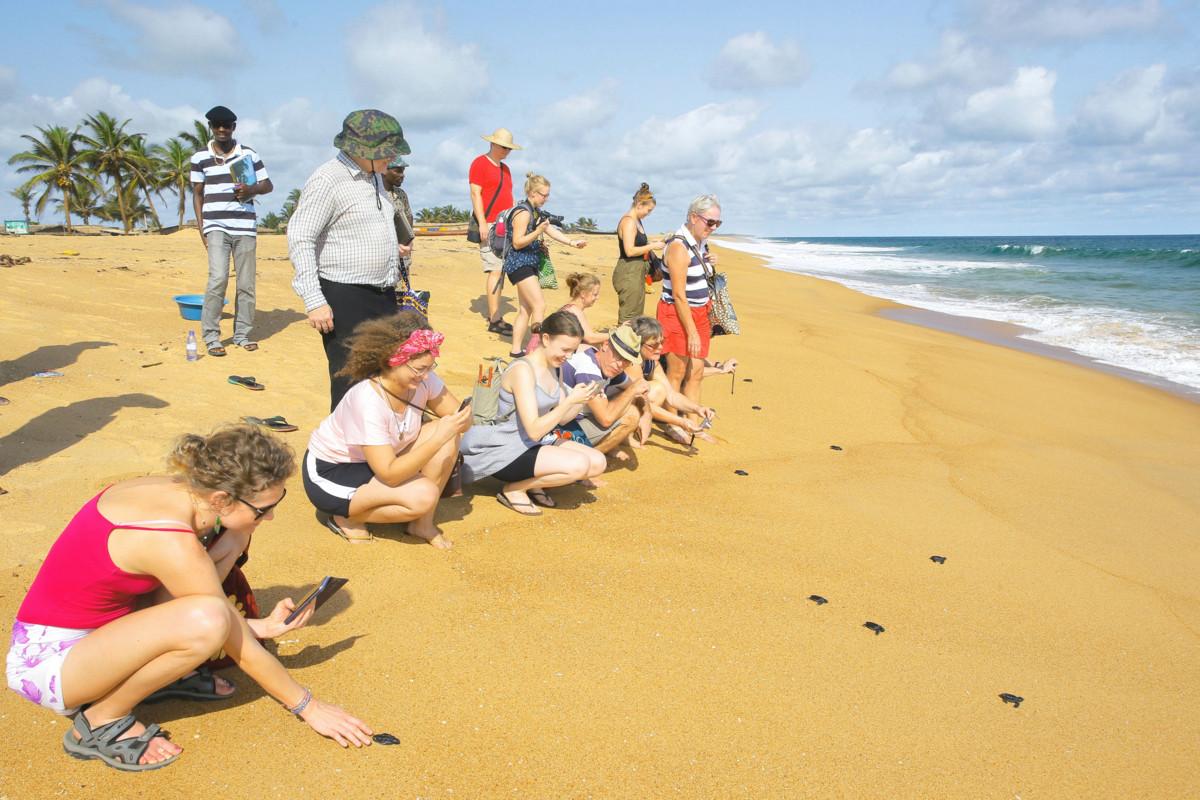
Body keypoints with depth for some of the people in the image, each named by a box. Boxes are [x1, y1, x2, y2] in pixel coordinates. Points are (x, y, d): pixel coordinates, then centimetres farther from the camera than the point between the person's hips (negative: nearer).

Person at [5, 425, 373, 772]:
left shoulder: (175, 490, -8)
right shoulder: (172, 543, -31)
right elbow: (242, 652, -19)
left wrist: (260, 626, 1)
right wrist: (307, 706, -8)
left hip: (91, 629, 8)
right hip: (47, 663, -8)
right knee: (205, 621, -35)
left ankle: (165, 672, 7)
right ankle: (101, 722, -8)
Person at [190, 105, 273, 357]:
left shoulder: (249, 155, 7)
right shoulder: (200, 157, 7)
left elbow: (268, 185, 12)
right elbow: (197, 194, 10)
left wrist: (251, 189, -10)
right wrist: (200, 228, 2)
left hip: (245, 227, 2)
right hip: (216, 227, -2)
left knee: (246, 284, 2)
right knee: (218, 278, -15)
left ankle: (242, 334, 14)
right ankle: (211, 336, -6)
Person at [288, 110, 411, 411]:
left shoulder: (374, 177, 14)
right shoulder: (327, 180, -13)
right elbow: (299, 239, -16)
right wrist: (314, 301, -22)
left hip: (383, 296, 9)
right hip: (345, 299, -8)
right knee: (350, 385, -5)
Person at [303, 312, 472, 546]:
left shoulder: (422, 379, -16)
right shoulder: (368, 401, -34)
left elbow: (456, 415, -7)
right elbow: (389, 474, -33)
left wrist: (462, 420, -32)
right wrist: (438, 438, -38)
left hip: (379, 461, 7)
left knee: (449, 434, -15)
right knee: (423, 496, -28)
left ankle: (423, 523, -1)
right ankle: (346, 518, -2)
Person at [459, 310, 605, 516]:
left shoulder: (555, 367, 4)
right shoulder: (523, 370, -23)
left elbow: (560, 418, 7)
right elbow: (534, 431, -27)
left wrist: (582, 400, -11)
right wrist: (570, 400, -27)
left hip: (535, 443, 9)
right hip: (505, 451, -9)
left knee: (597, 462, -2)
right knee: (579, 465, -24)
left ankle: (533, 483, 8)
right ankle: (513, 489, -6)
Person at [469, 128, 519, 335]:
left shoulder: (505, 168, 22)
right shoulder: (480, 164, -3)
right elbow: (475, 194, -10)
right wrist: (482, 223, -18)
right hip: (489, 225, -8)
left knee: (499, 271, 7)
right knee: (495, 271, -13)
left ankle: (493, 315, 11)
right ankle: (495, 320, -13)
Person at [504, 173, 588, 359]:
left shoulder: (535, 212, 15)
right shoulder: (523, 212, -15)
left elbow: (551, 230, 15)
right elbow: (517, 243, -19)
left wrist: (572, 242, 6)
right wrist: (538, 232, -28)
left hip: (528, 264, 10)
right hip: (519, 264, -10)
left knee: (526, 309, 10)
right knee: (539, 305, -14)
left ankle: (516, 350, 15)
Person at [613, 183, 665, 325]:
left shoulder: (637, 221, 14)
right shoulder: (628, 221, -16)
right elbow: (629, 251, -24)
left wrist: (651, 243, 8)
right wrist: (652, 246, -15)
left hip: (636, 273, 11)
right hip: (628, 274, -11)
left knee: (636, 315, 17)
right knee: (628, 318, -8)